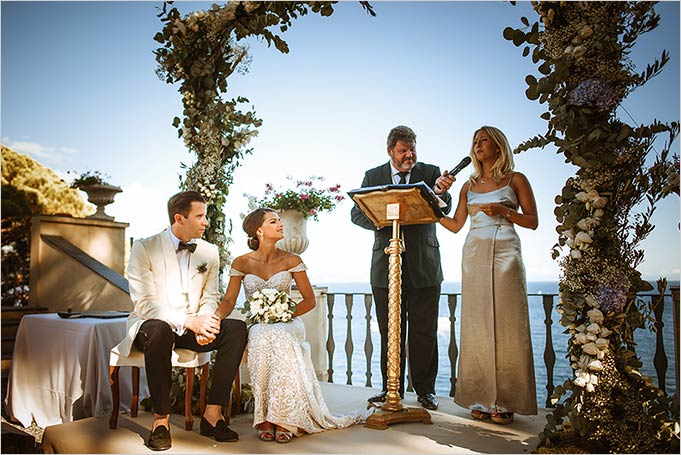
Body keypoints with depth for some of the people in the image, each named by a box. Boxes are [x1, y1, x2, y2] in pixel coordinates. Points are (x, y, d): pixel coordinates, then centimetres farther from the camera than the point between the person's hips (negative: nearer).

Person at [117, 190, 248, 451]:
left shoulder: (209, 252, 6)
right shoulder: (144, 248, -9)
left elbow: (210, 298, 8)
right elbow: (144, 303, -16)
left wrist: (205, 323, -16)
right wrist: (189, 321, -28)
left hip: (192, 328, 5)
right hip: (151, 324, -4)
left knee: (237, 328, -21)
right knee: (160, 331, -39)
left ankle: (213, 413, -17)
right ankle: (161, 419, -24)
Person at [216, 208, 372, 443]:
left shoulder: (292, 261, 3)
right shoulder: (242, 263, 4)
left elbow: (310, 300, 4)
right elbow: (229, 300, 1)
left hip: (287, 324, 0)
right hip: (256, 326, 1)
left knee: (278, 337, -37)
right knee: (262, 339, -36)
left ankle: (284, 420, -32)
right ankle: (266, 419, -28)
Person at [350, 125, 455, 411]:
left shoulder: (431, 173, 4)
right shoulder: (372, 176, 8)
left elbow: (444, 210, -9)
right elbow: (357, 213, 3)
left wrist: (440, 192, -32)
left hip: (424, 266, -1)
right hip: (385, 266, 1)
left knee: (424, 332, 5)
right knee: (390, 332, 9)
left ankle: (425, 389, 18)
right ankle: (391, 388, 22)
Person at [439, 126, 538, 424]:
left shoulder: (515, 180, 6)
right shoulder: (469, 186, 17)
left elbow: (533, 221, 3)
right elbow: (455, 225, 13)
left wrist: (504, 211, -11)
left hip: (505, 254, -3)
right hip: (474, 255, 4)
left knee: (506, 324, -4)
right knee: (477, 325, 2)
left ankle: (505, 401, 4)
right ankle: (481, 398, 9)